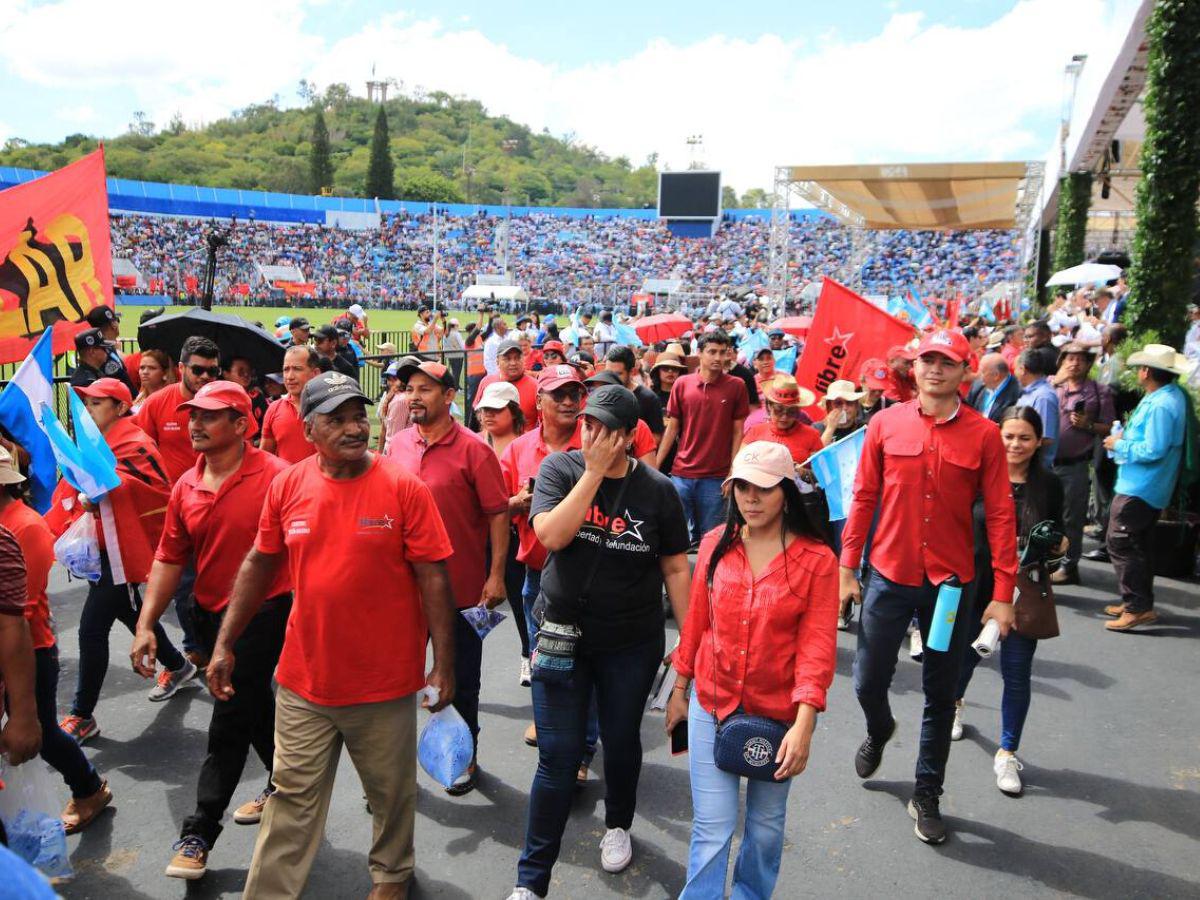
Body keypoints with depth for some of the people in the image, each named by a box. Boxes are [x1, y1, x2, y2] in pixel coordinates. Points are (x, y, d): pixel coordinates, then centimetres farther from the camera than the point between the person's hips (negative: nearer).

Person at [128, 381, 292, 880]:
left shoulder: (276, 477, -18)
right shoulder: (186, 487, 2)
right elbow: (169, 559, 7)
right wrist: (146, 625, 1)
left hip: (263, 614, -7)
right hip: (209, 614, 7)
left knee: (228, 725, -2)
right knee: (254, 708, 22)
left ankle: (199, 833, 12)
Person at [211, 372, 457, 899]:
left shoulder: (402, 488, -12)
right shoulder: (286, 486, -2)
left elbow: (433, 578, -10)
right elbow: (259, 565, 9)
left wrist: (444, 665, -11)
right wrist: (225, 643, 9)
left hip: (386, 681, -2)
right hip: (304, 680, 2)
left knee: (392, 794, 18)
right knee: (292, 799, 14)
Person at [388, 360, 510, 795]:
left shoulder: (472, 449, -12)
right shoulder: (397, 444, 2)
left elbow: (498, 513, -11)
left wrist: (496, 575, -15)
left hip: (461, 586, -4)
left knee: (462, 678, 13)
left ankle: (466, 756, 33)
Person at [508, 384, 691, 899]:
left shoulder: (657, 490, -5)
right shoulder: (559, 469, -6)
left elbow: (675, 569, 1)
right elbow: (550, 535, -23)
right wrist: (594, 472, -22)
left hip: (632, 643, 1)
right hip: (562, 634, -1)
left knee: (621, 742, 18)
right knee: (558, 758, 1)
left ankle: (618, 825, 48)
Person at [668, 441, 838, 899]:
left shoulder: (817, 560, -10)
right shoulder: (716, 544, -2)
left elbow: (817, 648, -13)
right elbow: (696, 623, 6)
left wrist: (804, 724, -20)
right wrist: (680, 689, 11)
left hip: (778, 714, -1)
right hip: (711, 707, 1)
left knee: (766, 824, 18)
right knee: (712, 829, 1)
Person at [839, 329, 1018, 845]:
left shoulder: (983, 435, -5)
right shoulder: (886, 424, -2)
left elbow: (999, 516, -5)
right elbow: (863, 498, 2)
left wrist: (1003, 593, -7)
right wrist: (847, 568, 1)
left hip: (950, 583, 0)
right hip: (890, 577, 1)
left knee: (941, 696, 12)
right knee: (868, 682, 10)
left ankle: (927, 795, 30)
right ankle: (879, 731, 46)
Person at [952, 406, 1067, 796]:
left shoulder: (1049, 485, -3)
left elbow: (1057, 537, 9)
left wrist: (1059, 545, -13)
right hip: (976, 585, 0)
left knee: (1017, 673, 4)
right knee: (965, 654, 19)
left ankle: (1007, 753, 21)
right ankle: (955, 704, 52)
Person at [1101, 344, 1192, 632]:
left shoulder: (1160, 405, -23)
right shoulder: (1173, 395, 9)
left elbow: (1154, 450, -26)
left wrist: (1120, 445, -14)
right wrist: (1127, 437, 10)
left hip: (1139, 488, -11)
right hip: (1148, 486, 11)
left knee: (1121, 544, -7)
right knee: (1137, 546, 18)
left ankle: (1138, 607, -5)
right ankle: (1139, 602, 28)